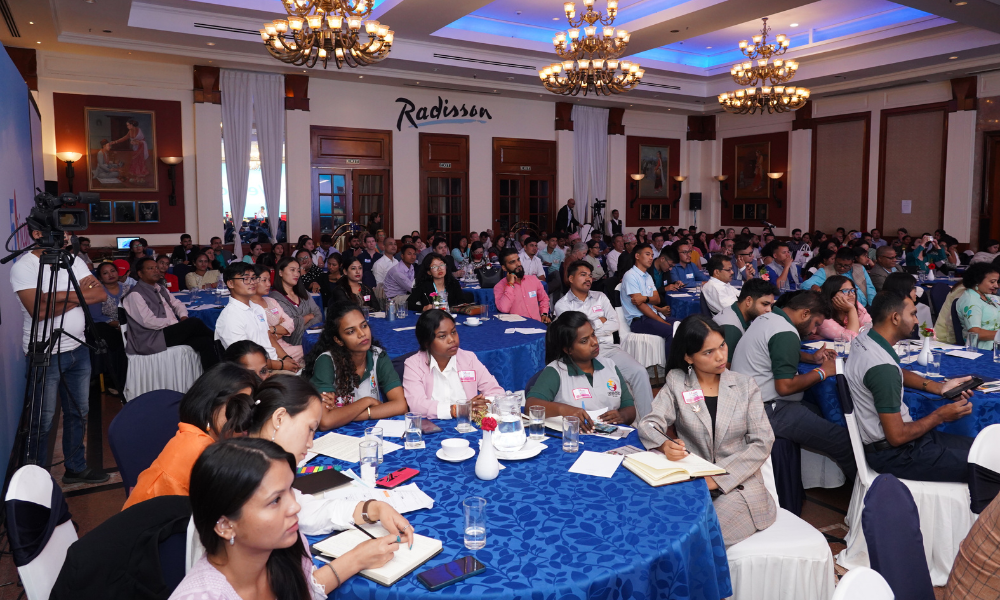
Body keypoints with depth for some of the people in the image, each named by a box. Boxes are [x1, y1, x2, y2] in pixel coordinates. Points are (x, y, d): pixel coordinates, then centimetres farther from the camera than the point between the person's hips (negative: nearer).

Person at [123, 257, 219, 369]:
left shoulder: (160, 289, 21)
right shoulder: (135, 294, -6)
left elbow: (176, 303, 27)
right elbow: (148, 322, -15)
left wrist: (183, 316, 4)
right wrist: (175, 322, -12)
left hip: (172, 332, 8)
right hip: (152, 340, -8)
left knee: (205, 341, -18)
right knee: (194, 323, -26)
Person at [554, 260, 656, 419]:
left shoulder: (600, 297, 19)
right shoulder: (562, 305, 7)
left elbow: (615, 324, 8)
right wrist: (599, 322, 5)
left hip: (608, 348, 4)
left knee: (639, 372, -19)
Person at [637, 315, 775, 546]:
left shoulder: (745, 385, 6)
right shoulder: (677, 382, 5)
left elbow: (762, 442, -1)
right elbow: (649, 425, -2)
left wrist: (719, 479, -14)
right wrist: (664, 445, -27)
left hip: (738, 483, 0)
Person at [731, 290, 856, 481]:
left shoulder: (767, 318, 11)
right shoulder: (786, 333, -19)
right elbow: (785, 386, -22)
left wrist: (812, 358, 16)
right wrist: (821, 372, -8)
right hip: (767, 411, -11)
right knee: (843, 442, -9)